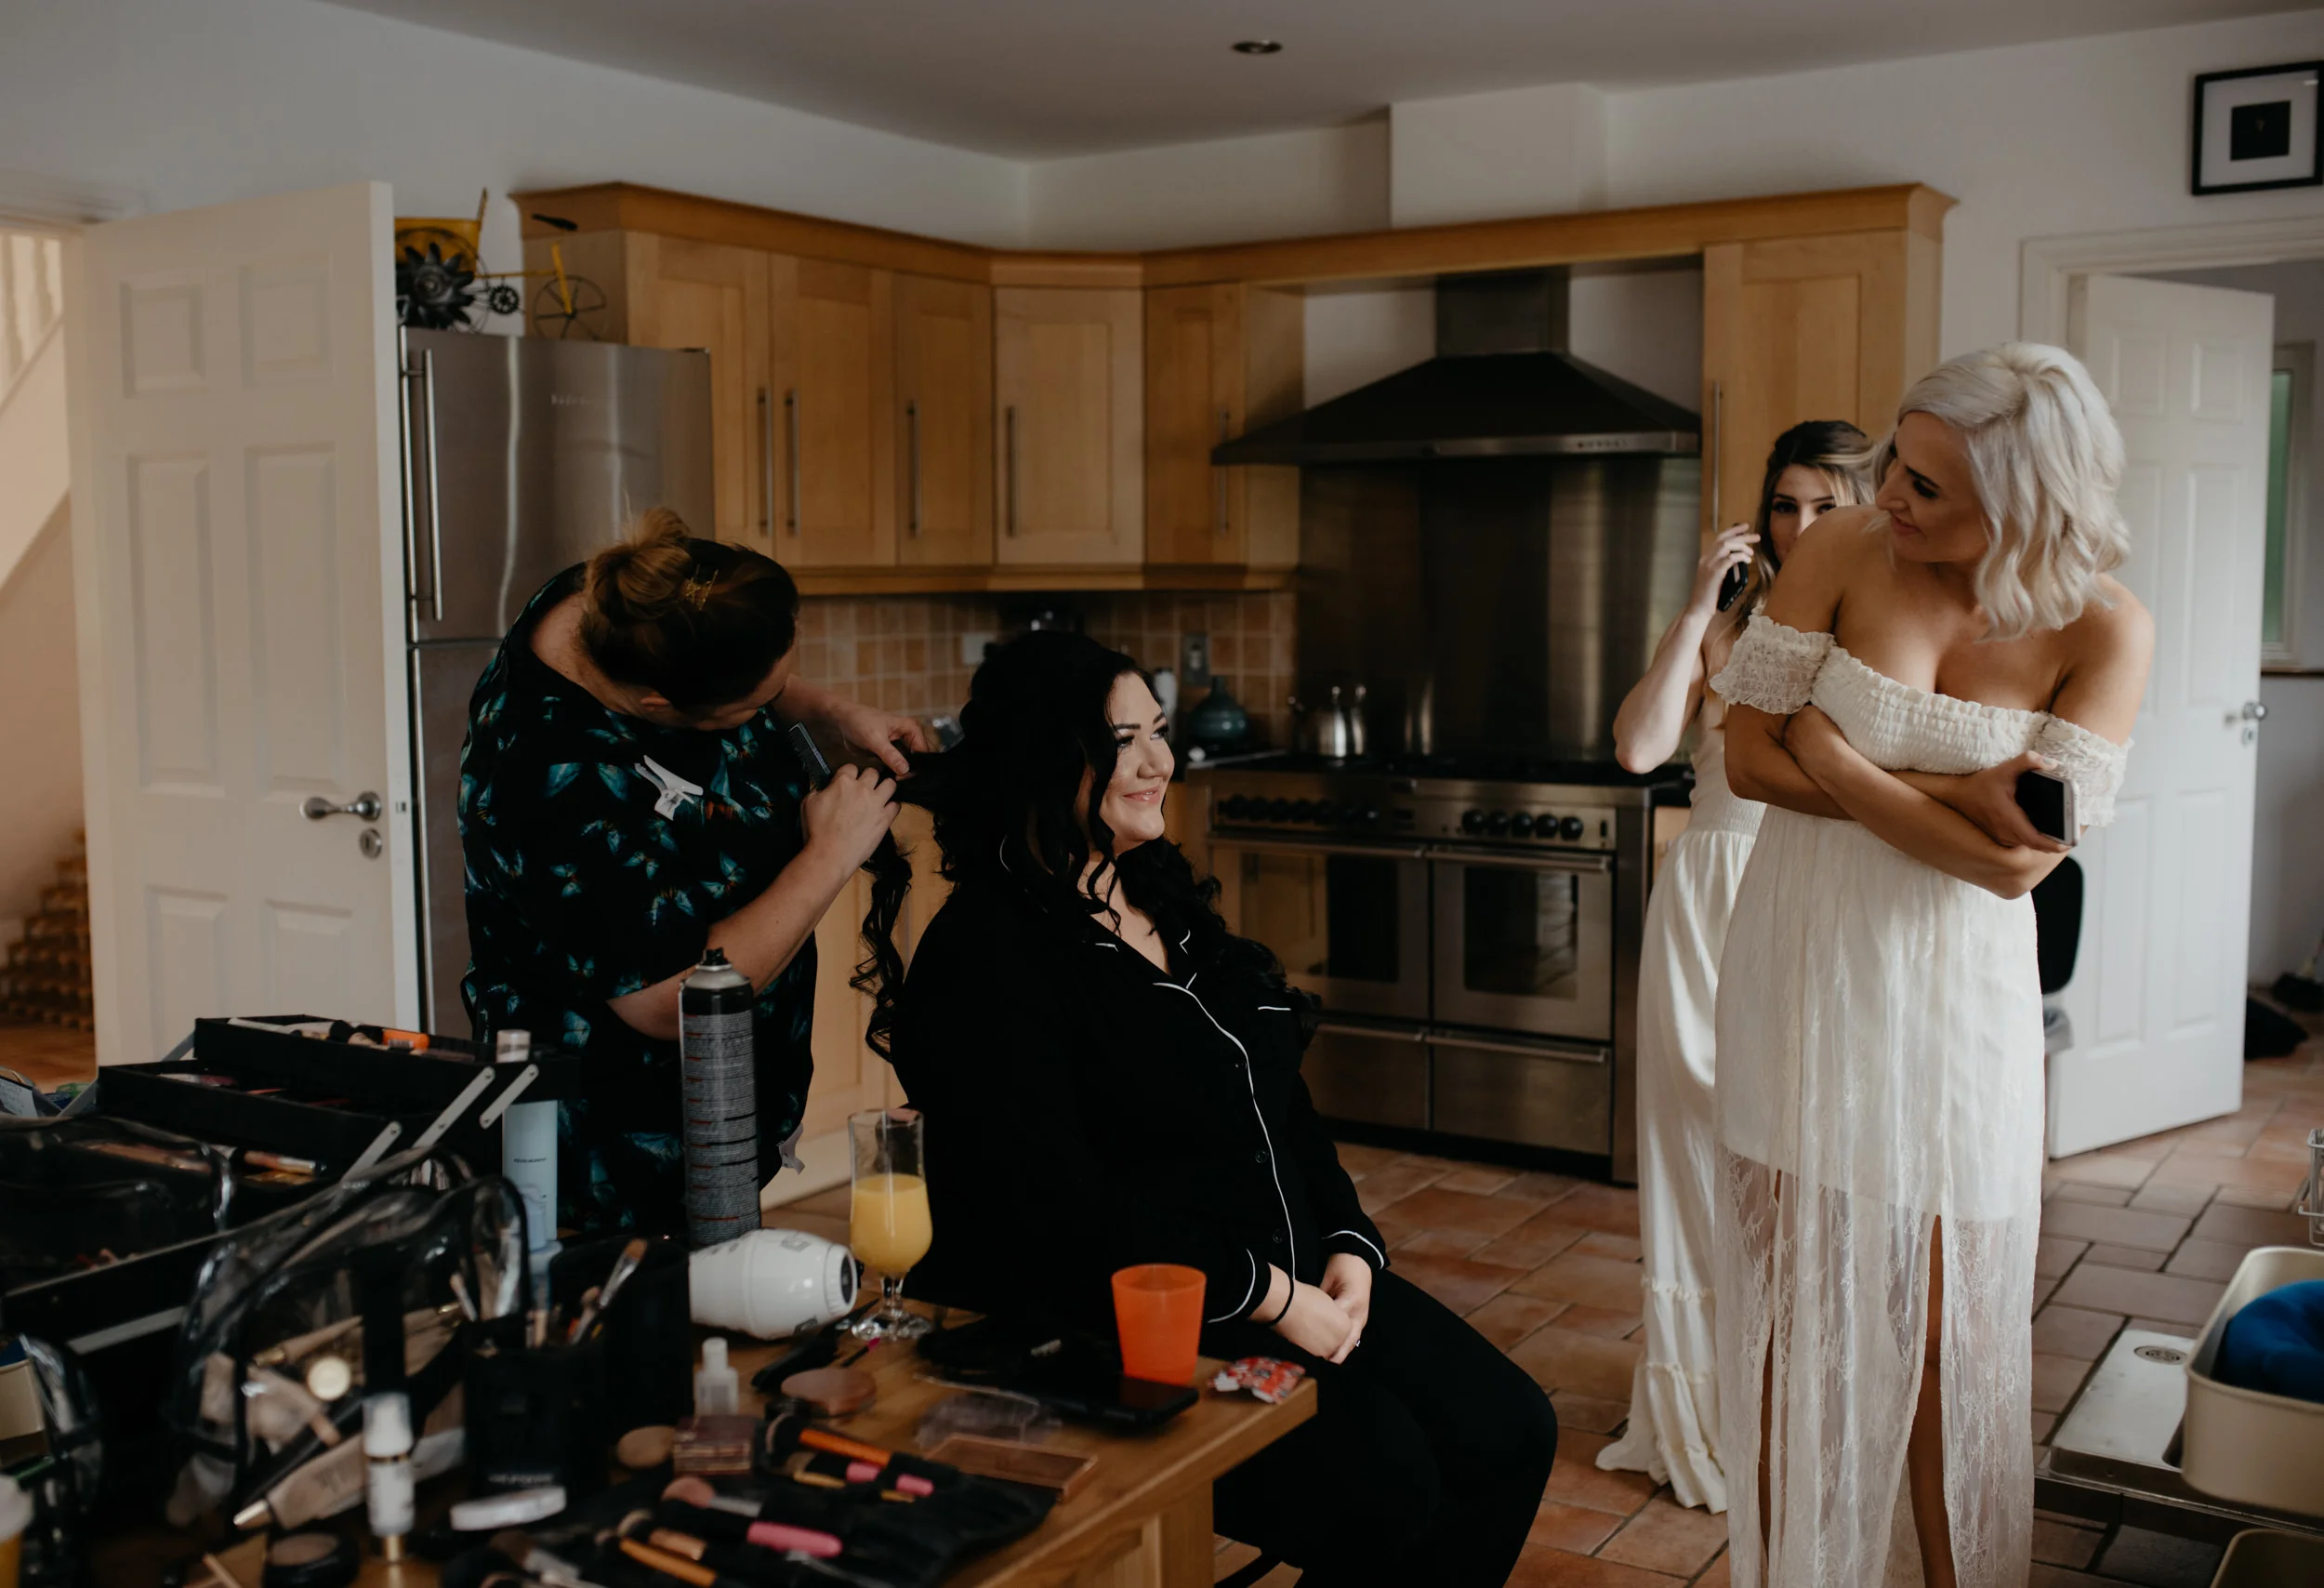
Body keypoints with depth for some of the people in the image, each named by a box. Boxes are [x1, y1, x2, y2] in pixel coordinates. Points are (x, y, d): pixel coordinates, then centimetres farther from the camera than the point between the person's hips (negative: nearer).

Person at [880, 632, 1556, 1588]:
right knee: (1385, 1486, -23)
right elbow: (1064, 1212, -22)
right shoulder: (986, 958, -15)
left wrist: (1349, 1246, 2)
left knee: (1510, 1434, -2)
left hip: (1294, 1281, 9)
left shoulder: (1168, 900, 13)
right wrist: (1269, 1297, -19)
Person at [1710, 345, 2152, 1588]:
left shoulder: (2102, 630, -11)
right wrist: (1947, 800, -19)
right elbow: (1751, 755, -10)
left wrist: (1841, 762, -18)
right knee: (1790, 1297, 9)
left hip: (1955, 991, 0)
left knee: (1945, 1321, 8)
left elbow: (2019, 860, -16)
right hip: (1805, 962, 1)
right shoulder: (1843, 550, -9)